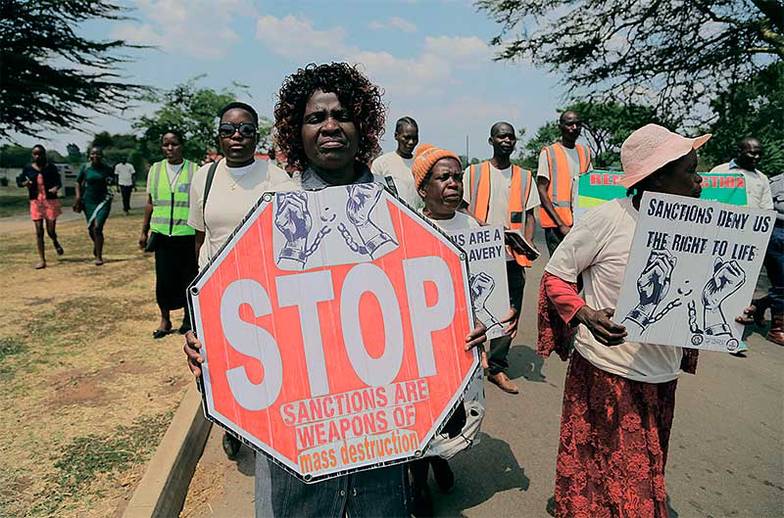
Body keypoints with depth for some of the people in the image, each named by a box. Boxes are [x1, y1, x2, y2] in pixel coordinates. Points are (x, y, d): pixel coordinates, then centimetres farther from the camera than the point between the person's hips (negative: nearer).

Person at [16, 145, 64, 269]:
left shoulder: (51, 167, -1)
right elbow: (19, 181, 11)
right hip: (36, 202, 1)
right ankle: (41, 260, 4)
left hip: (51, 201, -1)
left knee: (51, 230, -2)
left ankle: (55, 242, 37)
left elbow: (59, 182, 0)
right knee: (39, 231, -1)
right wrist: (25, 183, -12)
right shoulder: (28, 169, 3)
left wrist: (56, 188, -22)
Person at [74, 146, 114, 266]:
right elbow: (78, 183, 8)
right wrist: (78, 197, -1)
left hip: (103, 201, -2)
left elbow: (113, 181, 13)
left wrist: (110, 182, -8)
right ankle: (96, 244, 45)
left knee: (97, 227, -14)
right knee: (91, 229, 12)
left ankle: (99, 256, -5)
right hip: (88, 201, 2)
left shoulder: (107, 169, -2)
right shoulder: (85, 168, 0)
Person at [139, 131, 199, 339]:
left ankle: (188, 318, 24)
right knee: (163, 277, 4)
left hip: (187, 234, -2)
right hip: (162, 234, 3)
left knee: (188, 277, 6)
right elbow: (150, 203, 15)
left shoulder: (194, 170, 0)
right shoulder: (155, 169, 9)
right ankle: (165, 319, 22)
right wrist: (144, 231, 13)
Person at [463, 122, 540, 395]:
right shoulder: (473, 172, 7)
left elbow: (529, 216, 12)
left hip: (512, 258, 2)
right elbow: (464, 209, 4)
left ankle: (497, 367, 15)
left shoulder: (525, 177, 13)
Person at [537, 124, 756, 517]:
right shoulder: (607, 219, -17)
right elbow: (555, 274, -10)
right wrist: (586, 315, -26)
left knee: (645, 477, 22)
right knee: (603, 481, 7)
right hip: (607, 373, -6)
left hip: (662, 376, 6)